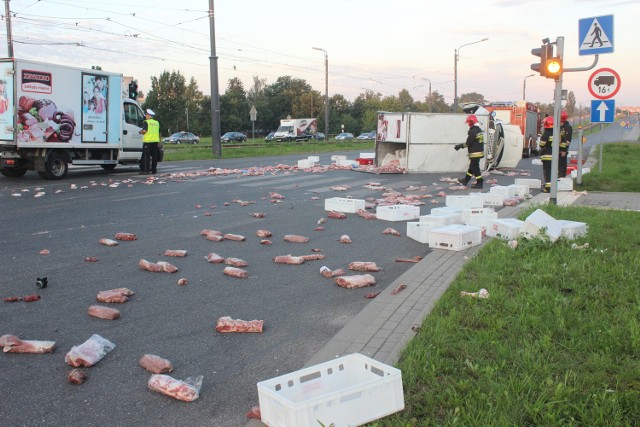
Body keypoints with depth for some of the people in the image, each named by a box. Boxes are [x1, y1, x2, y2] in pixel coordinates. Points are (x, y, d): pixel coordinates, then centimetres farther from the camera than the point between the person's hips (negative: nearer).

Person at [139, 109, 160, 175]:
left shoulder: (146, 122, -6)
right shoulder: (157, 122, 14)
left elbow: (144, 131, -16)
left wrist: (141, 132, 6)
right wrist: (159, 141, 25)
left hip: (148, 141, -5)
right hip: (156, 141, 5)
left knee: (146, 156, -2)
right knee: (154, 156, 8)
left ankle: (146, 170, -4)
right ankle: (154, 170, 10)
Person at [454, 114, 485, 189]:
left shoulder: (473, 131, -19)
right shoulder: (479, 130, 11)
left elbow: (468, 143, -18)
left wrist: (459, 146, -4)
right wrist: (460, 145, 15)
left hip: (475, 154, -10)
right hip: (479, 152, 10)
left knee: (475, 168, -1)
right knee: (471, 167, 19)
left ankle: (479, 183, 3)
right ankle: (465, 180, 31)